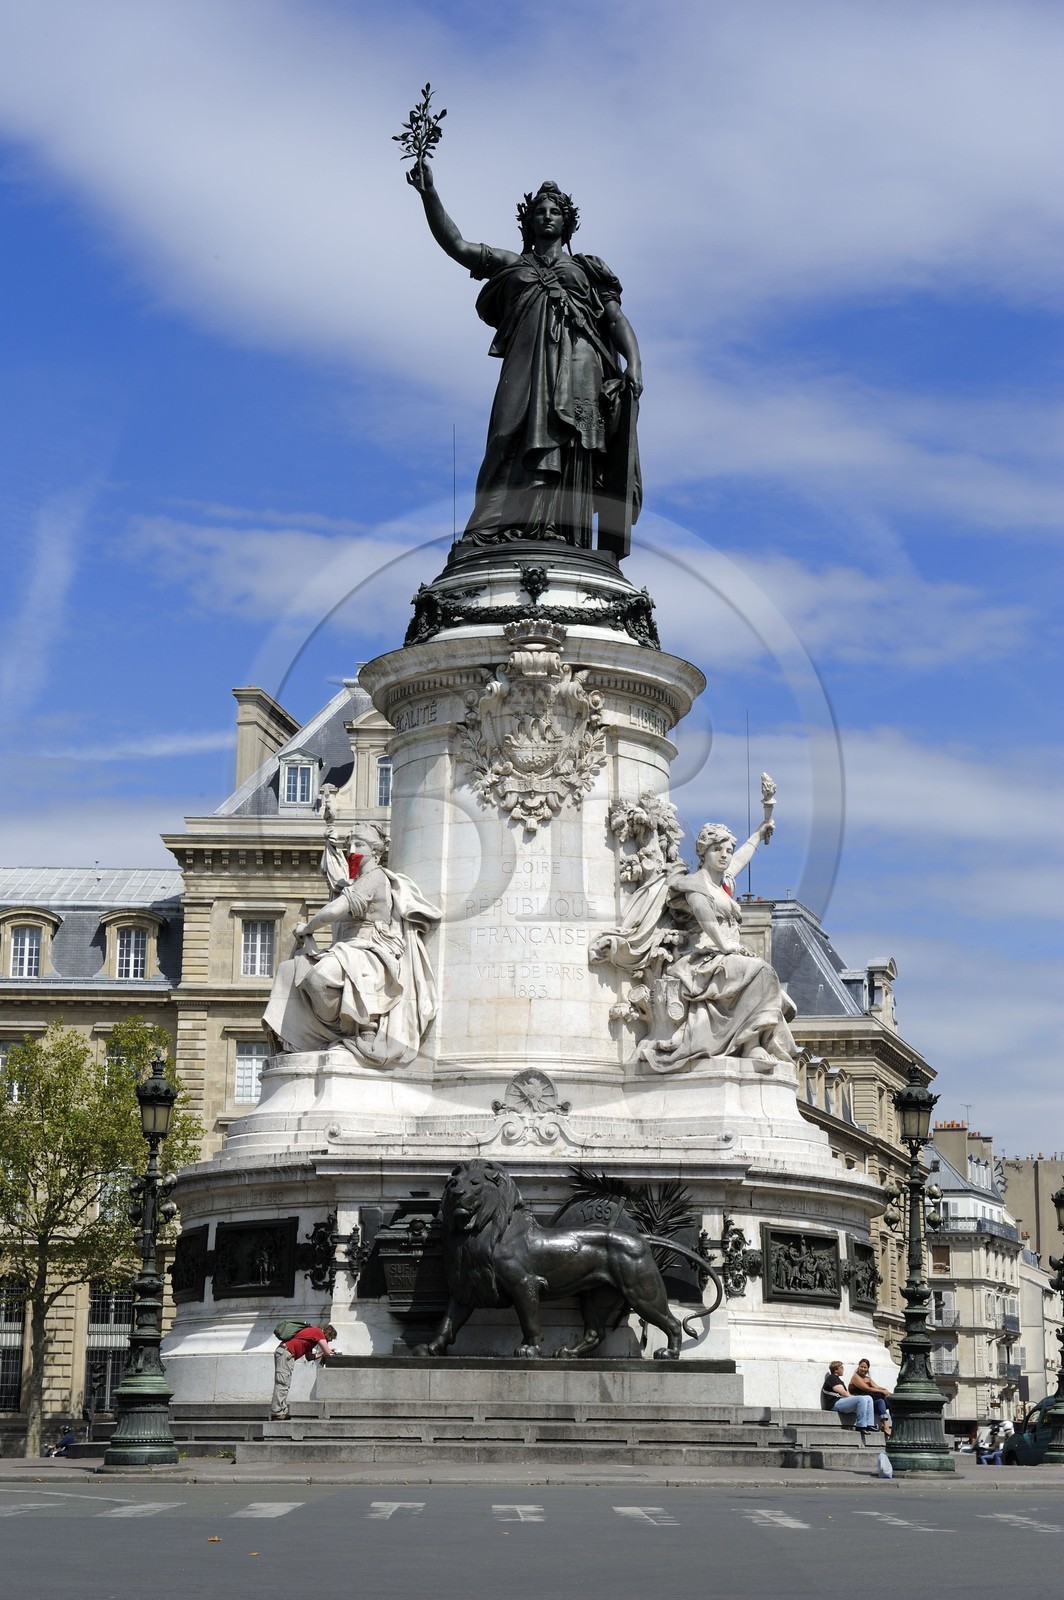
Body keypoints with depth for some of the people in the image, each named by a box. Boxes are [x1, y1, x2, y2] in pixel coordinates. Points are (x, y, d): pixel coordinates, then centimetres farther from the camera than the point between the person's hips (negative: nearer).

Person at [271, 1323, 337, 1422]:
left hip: (281, 1351, 10)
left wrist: (324, 1352, 25)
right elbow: (327, 1352, -4)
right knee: (282, 1384, -12)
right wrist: (327, 1351, 18)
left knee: (284, 1385, 10)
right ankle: (277, 1414, -15)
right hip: (286, 1353, -10)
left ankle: (282, 1413, 9)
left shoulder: (312, 1332, 27)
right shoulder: (319, 1333, 0)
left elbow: (309, 1357, 27)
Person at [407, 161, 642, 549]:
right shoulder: (511, 265, 27)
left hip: (577, 366, 0)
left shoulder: (588, 269, 25)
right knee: (518, 444, -17)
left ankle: (561, 538, -30)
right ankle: (499, 532, -32)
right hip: (527, 367, 0)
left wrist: (634, 364, -4)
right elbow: (455, 244, 18)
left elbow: (617, 319, 14)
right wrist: (429, 194, 6)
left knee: (567, 446, -17)